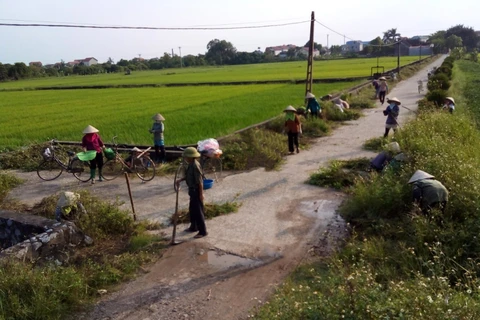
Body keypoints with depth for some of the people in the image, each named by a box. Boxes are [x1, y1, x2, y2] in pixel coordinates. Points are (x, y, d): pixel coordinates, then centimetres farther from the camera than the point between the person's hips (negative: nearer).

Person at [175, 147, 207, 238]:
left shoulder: (195, 166, -24)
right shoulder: (191, 164, 6)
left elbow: (200, 181, -23)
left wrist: (201, 194, -21)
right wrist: (180, 180, 11)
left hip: (196, 191, -10)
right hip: (192, 190, 10)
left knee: (198, 211, -3)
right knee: (192, 209, 21)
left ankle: (203, 231, 7)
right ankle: (193, 227, 36)